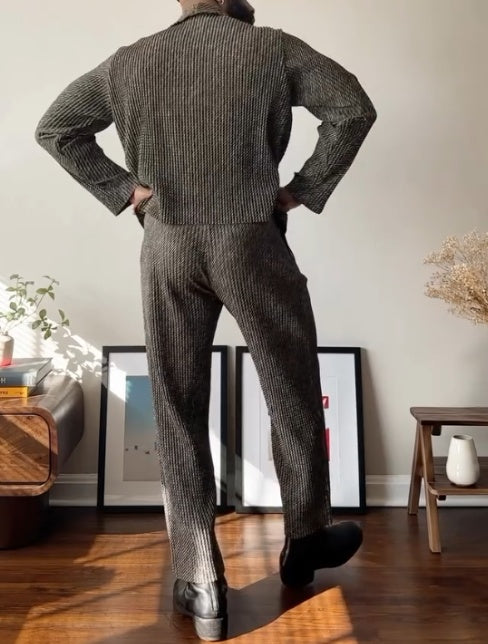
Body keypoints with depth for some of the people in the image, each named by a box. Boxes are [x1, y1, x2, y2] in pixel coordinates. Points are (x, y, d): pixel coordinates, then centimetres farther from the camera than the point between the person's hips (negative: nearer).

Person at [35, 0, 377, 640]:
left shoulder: (130, 61, 13)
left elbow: (54, 128, 13)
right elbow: (354, 108, -3)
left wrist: (120, 188, 7)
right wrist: (305, 189, 1)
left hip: (167, 249, 3)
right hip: (253, 243, -2)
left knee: (178, 412, 7)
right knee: (293, 394, 13)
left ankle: (202, 587, 12)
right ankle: (305, 541, 31)